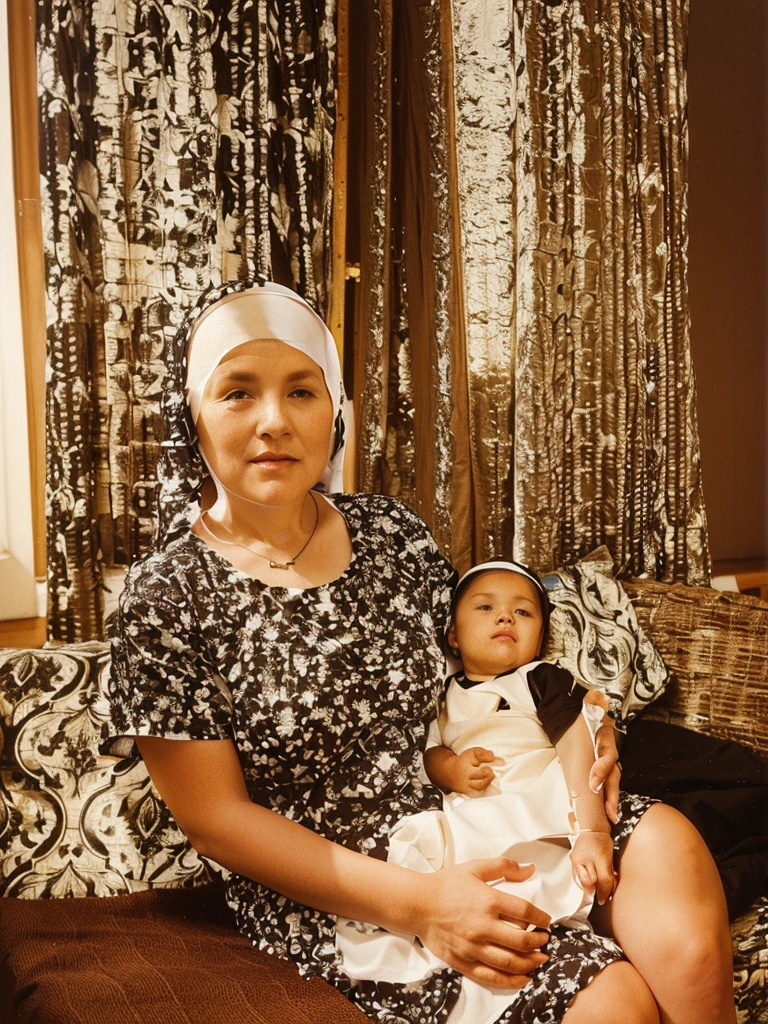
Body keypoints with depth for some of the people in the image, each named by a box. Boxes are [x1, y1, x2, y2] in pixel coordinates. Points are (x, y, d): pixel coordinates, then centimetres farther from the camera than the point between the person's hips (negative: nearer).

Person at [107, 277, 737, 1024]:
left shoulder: (392, 532, 2)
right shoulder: (165, 597, -11)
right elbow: (215, 817, -11)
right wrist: (417, 903, -20)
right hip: (325, 902, -4)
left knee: (666, 844, -20)